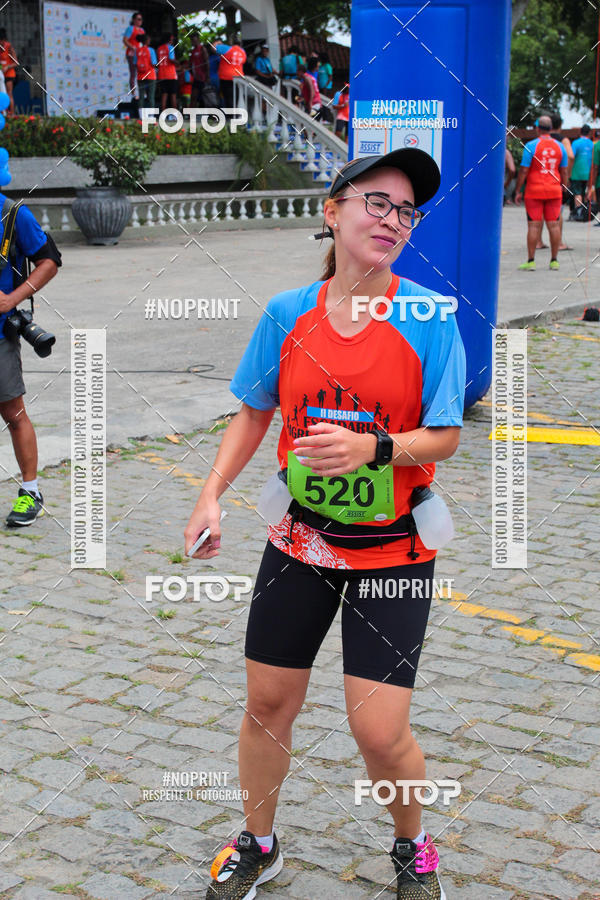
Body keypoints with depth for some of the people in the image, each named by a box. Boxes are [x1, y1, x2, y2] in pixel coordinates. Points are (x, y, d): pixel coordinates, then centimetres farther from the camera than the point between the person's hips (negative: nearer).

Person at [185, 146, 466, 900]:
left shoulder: (428, 316, -12)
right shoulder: (286, 313, -3)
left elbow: (444, 437, -11)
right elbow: (253, 414, 8)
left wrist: (371, 448, -28)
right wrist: (212, 495, -4)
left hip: (392, 550, -3)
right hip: (300, 540, 3)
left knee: (379, 730, -5)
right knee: (266, 705, 12)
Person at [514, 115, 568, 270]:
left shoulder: (531, 146, -7)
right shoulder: (559, 146, 6)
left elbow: (523, 171, -8)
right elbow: (564, 172, 9)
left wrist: (517, 191, -2)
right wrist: (563, 189, 18)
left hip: (534, 192, -3)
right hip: (554, 191, 3)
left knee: (534, 225, -2)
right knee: (554, 225, 6)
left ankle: (531, 261, -2)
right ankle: (554, 261, 10)